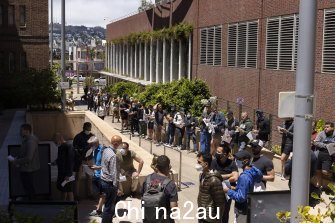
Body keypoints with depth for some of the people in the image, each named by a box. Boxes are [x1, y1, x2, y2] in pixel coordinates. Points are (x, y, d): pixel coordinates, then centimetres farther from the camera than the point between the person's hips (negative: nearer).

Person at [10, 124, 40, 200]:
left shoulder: (30, 142, -27)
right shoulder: (26, 140, 6)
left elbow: (28, 158, -31)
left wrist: (16, 161, -20)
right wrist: (17, 159, 3)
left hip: (28, 170, -10)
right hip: (25, 169, 10)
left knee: (29, 188, 4)